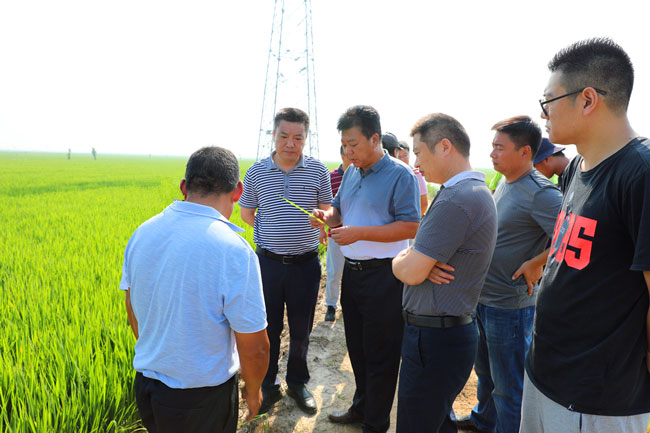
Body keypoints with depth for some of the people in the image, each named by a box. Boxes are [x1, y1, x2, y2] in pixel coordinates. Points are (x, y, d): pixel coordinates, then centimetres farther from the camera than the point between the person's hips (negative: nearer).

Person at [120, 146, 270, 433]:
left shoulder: (141, 234, -7)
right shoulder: (234, 251, -27)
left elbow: (134, 313, 7)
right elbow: (254, 349, -20)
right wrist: (253, 391, 0)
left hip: (145, 386, 5)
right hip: (202, 399, -5)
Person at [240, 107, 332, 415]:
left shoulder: (318, 170, -1)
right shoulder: (256, 172, 0)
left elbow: (327, 211, 10)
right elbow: (246, 212, 12)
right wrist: (270, 234, 0)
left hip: (306, 262, 0)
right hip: (268, 261, 0)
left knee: (301, 330, 13)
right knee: (268, 327, 10)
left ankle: (297, 383, 35)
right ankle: (268, 385, 30)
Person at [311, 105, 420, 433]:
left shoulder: (400, 175, -13)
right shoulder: (351, 173, 11)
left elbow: (410, 227, -20)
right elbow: (339, 211, 20)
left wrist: (358, 233, -23)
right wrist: (325, 216, -4)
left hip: (384, 277, -7)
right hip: (352, 271, 8)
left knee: (380, 355, 6)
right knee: (357, 347, 20)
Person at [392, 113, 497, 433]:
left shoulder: (456, 200, -23)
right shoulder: (476, 191, 11)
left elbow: (412, 272, -22)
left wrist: (398, 261, -1)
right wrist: (409, 257, -6)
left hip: (435, 340, -10)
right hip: (454, 329, 10)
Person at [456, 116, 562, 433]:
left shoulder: (540, 193, -21)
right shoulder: (505, 184, 6)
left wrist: (535, 264, -22)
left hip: (509, 305, -9)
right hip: (482, 297, 9)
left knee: (508, 386, 8)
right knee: (484, 369, 27)